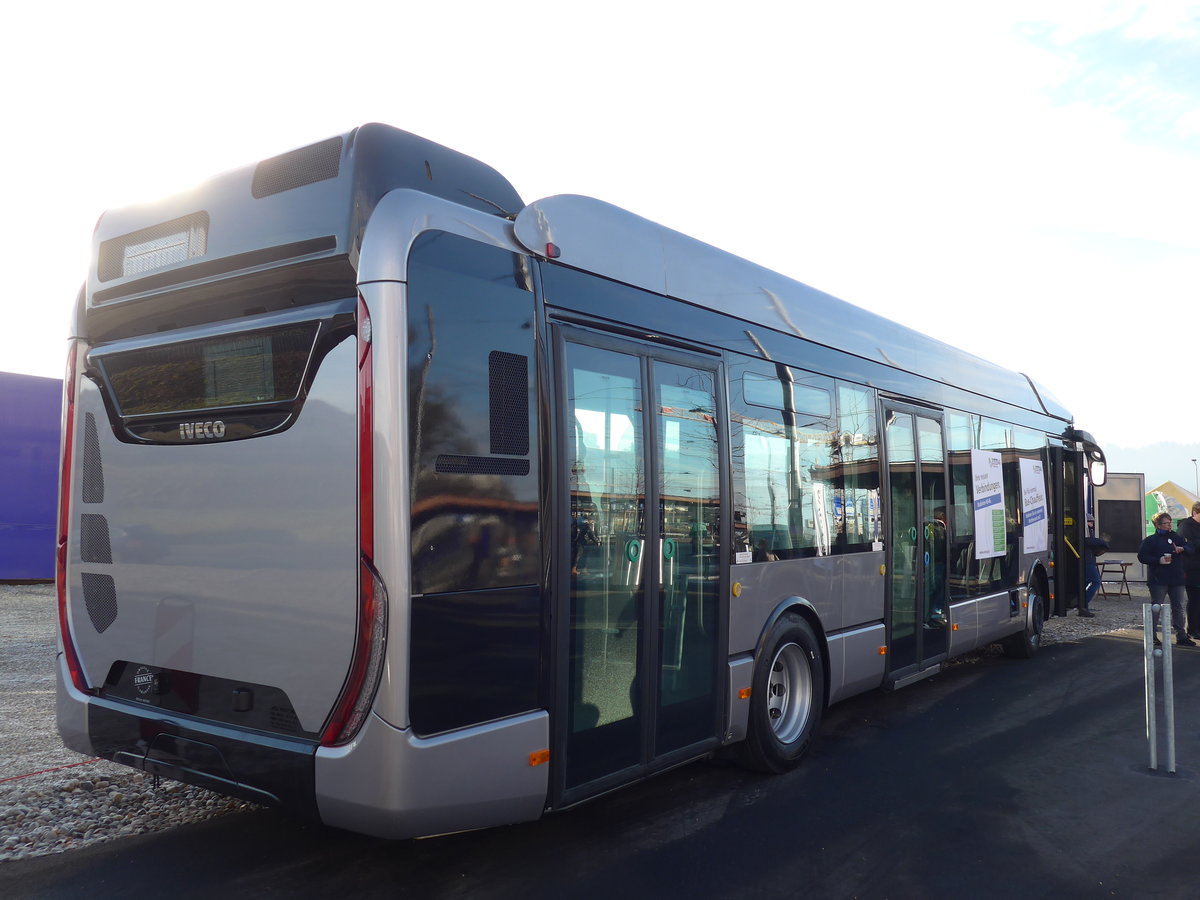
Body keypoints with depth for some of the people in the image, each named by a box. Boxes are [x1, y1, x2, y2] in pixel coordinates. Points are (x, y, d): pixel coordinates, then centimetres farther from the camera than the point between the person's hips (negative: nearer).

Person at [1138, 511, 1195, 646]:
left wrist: (1183, 549, -10)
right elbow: (1142, 556, -7)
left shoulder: (1176, 538, 12)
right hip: (1158, 580, -4)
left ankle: (1181, 635, 15)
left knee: (1178, 607, 8)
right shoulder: (1151, 540, -1)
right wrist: (1158, 560, -18)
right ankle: (1152, 635, 6)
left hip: (1177, 579, 5)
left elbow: (1192, 549, 11)